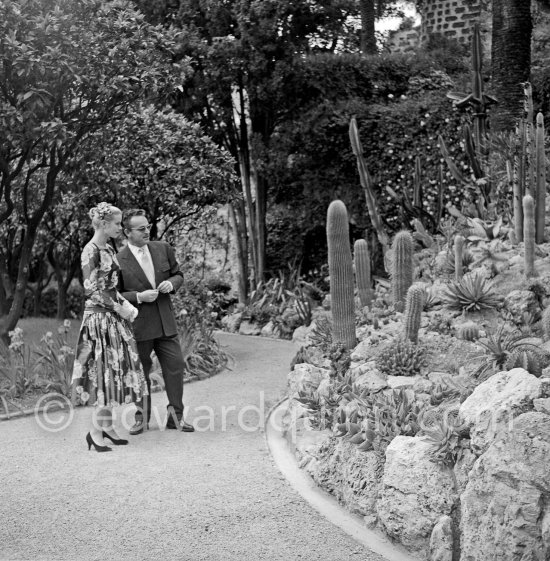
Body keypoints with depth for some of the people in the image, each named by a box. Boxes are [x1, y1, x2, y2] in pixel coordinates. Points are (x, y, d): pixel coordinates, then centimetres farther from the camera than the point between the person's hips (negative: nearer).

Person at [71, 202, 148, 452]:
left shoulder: (109, 249, 13)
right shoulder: (91, 251, -13)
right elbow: (92, 289, -16)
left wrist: (124, 304, 5)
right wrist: (119, 307, -13)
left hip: (114, 316, 9)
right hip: (99, 317, -9)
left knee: (117, 370, 9)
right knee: (106, 370, -8)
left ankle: (107, 425, 16)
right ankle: (95, 430, -1)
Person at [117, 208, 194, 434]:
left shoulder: (163, 249, 5)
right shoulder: (119, 260, -9)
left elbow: (178, 274, 15)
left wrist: (171, 283, -7)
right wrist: (139, 296, -17)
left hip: (165, 321, 3)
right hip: (138, 324, -3)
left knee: (175, 366, 2)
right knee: (140, 371, 8)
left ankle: (175, 416, 13)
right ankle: (142, 417, 23)